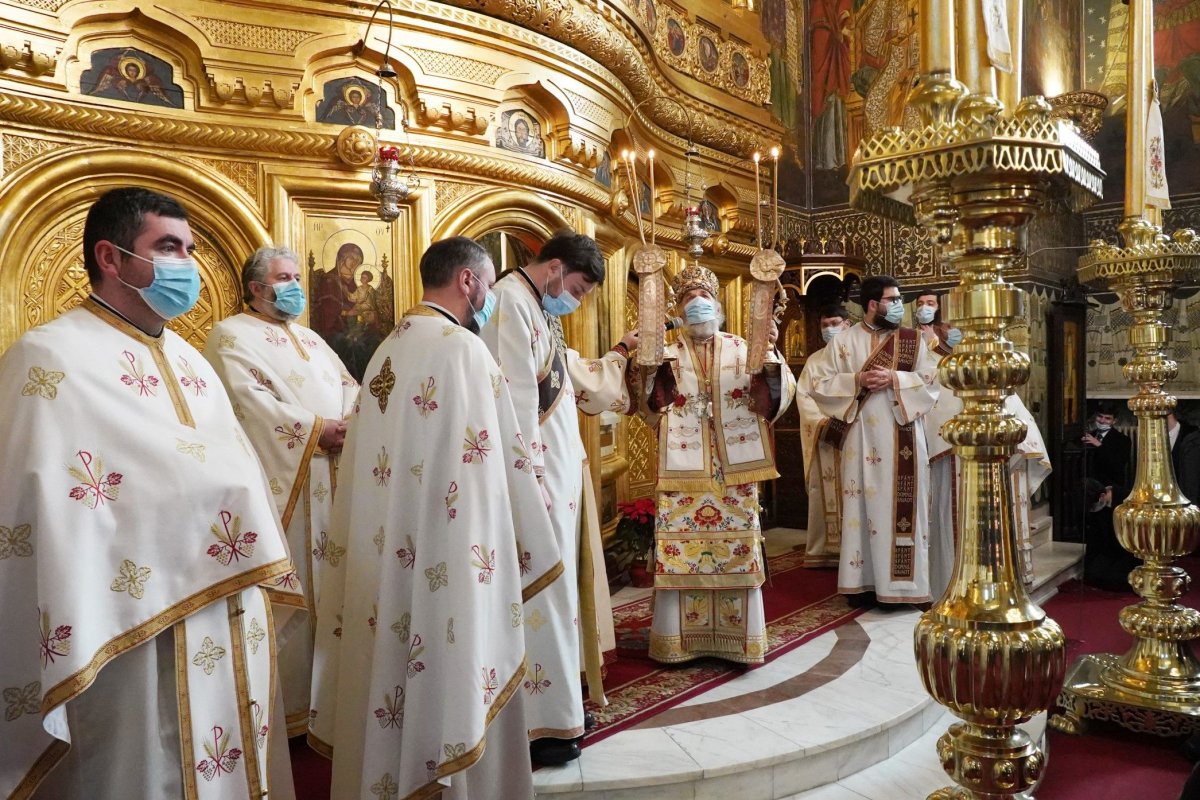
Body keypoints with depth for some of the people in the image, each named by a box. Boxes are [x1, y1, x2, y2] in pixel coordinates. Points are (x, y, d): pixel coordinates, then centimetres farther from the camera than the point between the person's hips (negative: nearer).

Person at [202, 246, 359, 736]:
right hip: (280, 488, -7)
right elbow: (251, 401, -16)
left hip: (329, 485, 8)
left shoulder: (310, 339, 22)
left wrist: (351, 422, -8)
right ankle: (286, 712, 7)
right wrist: (316, 429, -18)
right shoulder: (232, 337, -3)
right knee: (285, 599, -4)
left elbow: (347, 385, 14)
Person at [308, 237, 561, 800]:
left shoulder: (390, 349, 11)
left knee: (394, 666, 18)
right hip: (444, 558, -8)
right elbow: (497, 463, -14)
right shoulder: (463, 349, -14)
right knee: (449, 683, 4)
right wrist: (526, 554, -4)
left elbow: (381, 457, 13)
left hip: (387, 557, 9)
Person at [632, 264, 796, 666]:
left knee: (736, 548, 2)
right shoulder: (667, 355, 8)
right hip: (684, 468, 0)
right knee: (681, 549, 0)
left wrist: (770, 354, -17)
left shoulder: (743, 350, 9)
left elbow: (774, 397, -2)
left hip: (734, 468, 1)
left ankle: (737, 637, 14)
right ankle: (680, 639, 11)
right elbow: (650, 409, -5)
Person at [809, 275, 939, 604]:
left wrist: (895, 379, -14)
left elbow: (932, 381, -1)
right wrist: (857, 379, -13)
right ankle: (863, 582, 9)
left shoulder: (913, 340, 7)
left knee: (901, 505, 0)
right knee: (863, 505, 2)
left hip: (901, 438, 1)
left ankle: (902, 582, 7)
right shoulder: (845, 341, 4)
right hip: (861, 437, 0)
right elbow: (819, 383, 0)